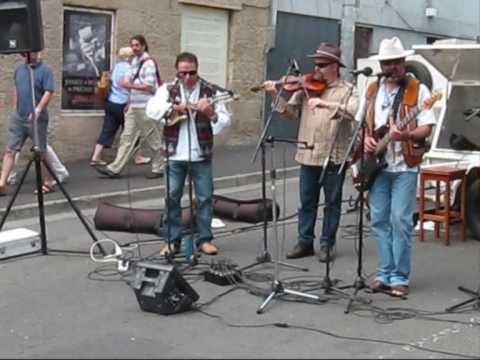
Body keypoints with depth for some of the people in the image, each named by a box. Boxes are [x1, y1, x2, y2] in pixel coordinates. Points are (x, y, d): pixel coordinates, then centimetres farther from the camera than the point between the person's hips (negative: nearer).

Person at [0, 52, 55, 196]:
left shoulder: (45, 70, -9)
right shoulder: (19, 69, 10)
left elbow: (48, 92, -16)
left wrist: (38, 110, -26)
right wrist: (16, 109, 18)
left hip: (37, 119, -6)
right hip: (18, 118, 6)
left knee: (41, 153, 4)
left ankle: (48, 183, 19)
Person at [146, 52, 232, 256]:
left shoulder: (210, 91, 1)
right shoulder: (168, 90, 3)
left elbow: (226, 120, -5)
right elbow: (151, 109, -13)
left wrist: (211, 113, -25)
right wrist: (173, 108, -27)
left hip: (201, 155, 0)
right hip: (174, 154, 0)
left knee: (205, 197, 4)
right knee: (172, 197, 4)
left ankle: (204, 239, 16)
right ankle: (173, 240, 15)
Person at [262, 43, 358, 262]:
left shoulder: (347, 91, -2)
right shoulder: (306, 88, 10)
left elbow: (355, 110, -21)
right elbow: (292, 112, 6)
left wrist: (325, 103, -30)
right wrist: (277, 96, -9)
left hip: (333, 156, -3)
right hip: (308, 154, 4)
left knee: (332, 202, 7)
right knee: (307, 201, 11)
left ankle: (327, 244, 17)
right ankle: (305, 242, 21)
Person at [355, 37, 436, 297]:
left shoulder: (418, 90, -1)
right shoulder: (371, 90, 12)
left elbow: (427, 128, -6)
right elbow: (358, 122, 19)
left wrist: (407, 135, -26)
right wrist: (364, 139, -1)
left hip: (405, 166, -4)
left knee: (400, 221, -7)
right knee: (379, 220, 6)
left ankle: (400, 277, 2)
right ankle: (385, 273, 15)